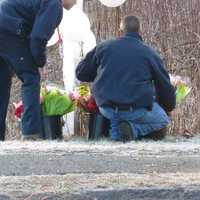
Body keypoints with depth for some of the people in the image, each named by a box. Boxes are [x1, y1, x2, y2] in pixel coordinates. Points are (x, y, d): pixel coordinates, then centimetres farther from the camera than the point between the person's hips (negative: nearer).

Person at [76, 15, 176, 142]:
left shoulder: (103, 47, 7)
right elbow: (165, 86, 8)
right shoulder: (150, 53, 3)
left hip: (106, 108, 3)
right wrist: (169, 107, 28)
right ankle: (133, 129, -7)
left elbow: (81, 73, 14)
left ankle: (116, 131, 2)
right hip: (137, 109, -3)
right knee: (162, 120, 21)